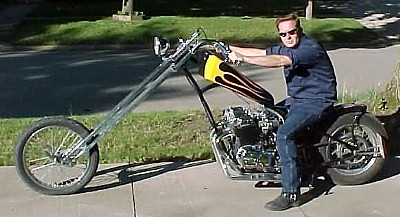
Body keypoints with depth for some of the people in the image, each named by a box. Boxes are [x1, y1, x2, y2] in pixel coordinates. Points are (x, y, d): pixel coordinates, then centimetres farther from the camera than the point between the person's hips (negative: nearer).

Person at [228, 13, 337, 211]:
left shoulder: (311, 48, -21)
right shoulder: (287, 48, 10)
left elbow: (278, 61, -32)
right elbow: (261, 53, 9)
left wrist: (243, 58, -36)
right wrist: (230, 48, 2)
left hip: (316, 101, -10)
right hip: (295, 99, 10)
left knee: (283, 134, -28)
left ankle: (291, 193, -24)